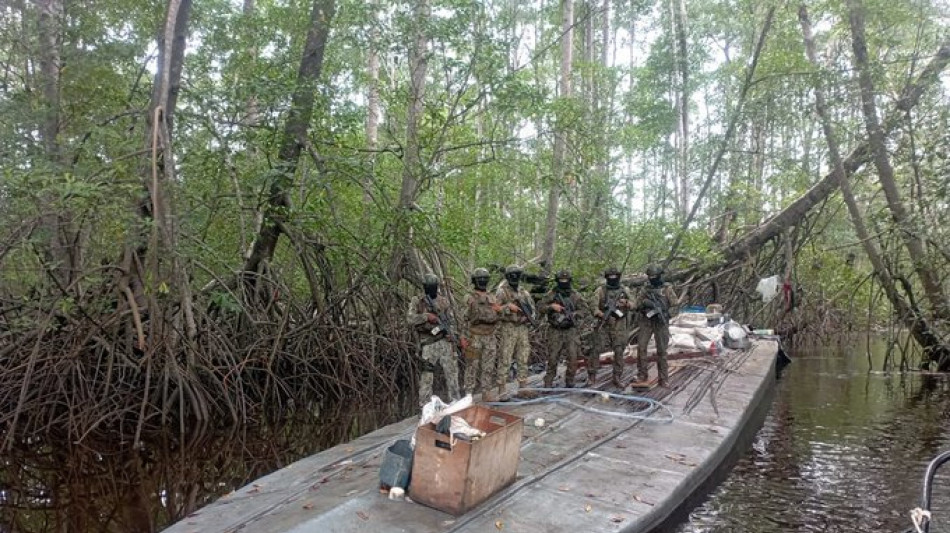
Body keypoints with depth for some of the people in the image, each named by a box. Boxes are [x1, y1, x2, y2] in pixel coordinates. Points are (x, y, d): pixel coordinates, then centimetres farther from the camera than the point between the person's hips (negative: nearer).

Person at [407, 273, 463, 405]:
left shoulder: (443, 301, 8)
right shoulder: (417, 301, -1)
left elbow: (450, 321, 10)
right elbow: (411, 319, -12)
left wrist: (457, 337, -2)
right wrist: (427, 316, -23)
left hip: (445, 341, 3)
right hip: (428, 343, -3)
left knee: (451, 371, 5)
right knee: (426, 375, 3)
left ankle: (456, 401, 16)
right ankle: (425, 406, 12)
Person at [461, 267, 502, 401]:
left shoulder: (492, 297, 12)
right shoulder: (470, 299, -2)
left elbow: (496, 316, 15)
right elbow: (465, 319, -4)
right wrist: (466, 338, -9)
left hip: (490, 337, 4)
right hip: (475, 337, -4)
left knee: (489, 366, 7)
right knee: (472, 366, 0)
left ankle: (487, 393, 14)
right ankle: (468, 394, 7)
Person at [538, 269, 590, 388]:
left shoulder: (575, 295, 4)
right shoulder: (551, 294, 4)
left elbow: (586, 311, 3)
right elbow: (540, 308, 0)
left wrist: (573, 314, -13)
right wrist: (551, 306, -16)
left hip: (572, 331, 0)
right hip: (556, 331, 0)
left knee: (573, 358, -5)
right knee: (552, 358, 1)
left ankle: (569, 382, 11)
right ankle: (548, 383, 12)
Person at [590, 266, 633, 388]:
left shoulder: (624, 290, 9)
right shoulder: (600, 290, 0)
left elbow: (633, 304, 9)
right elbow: (593, 306, -6)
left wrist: (626, 303, -14)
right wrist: (603, 315, -21)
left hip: (619, 326, 3)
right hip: (603, 325, -2)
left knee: (619, 351, 3)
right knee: (597, 349, -2)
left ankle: (617, 378, 13)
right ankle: (591, 375, 10)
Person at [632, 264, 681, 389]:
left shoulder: (667, 288, 3)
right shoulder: (644, 289, 8)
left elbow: (674, 302, -5)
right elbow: (636, 305, 6)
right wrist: (644, 302, -14)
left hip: (661, 322, -2)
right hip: (646, 322, 2)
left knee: (661, 351, 2)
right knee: (641, 348, -6)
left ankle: (664, 380, 11)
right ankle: (642, 379, -1)